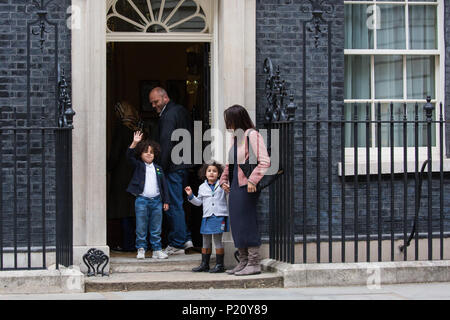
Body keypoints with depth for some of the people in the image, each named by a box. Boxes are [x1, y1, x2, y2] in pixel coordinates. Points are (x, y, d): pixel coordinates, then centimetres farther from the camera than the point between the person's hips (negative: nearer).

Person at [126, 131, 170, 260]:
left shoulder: (158, 169, 14)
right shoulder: (138, 166, 5)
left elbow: (163, 185, 15)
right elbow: (129, 156, -9)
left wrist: (166, 201, 10)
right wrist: (134, 143, -22)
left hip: (156, 201, 3)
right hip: (142, 200, -3)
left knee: (156, 229, 6)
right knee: (141, 228, 0)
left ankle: (157, 250, 11)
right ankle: (141, 250, 9)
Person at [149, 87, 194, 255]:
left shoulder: (168, 115, -15)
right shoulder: (181, 110, 14)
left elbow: (166, 144, -20)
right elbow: (190, 136, 19)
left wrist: (160, 169, -17)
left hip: (174, 166, -10)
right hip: (185, 163, 10)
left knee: (174, 205, -4)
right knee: (178, 202, 17)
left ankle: (177, 244, 0)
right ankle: (186, 238, 19)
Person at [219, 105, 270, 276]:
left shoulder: (252, 135, -10)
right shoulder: (235, 137, 17)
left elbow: (265, 161, -19)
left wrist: (252, 180, -24)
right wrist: (224, 180, 16)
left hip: (246, 187, -9)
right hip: (235, 187, 9)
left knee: (247, 224, -7)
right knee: (236, 225, 10)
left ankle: (254, 263, -2)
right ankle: (243, 261, 17)